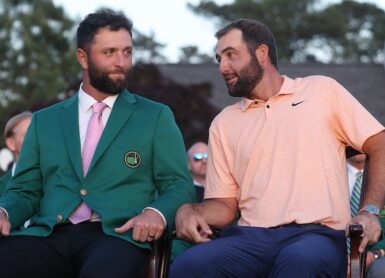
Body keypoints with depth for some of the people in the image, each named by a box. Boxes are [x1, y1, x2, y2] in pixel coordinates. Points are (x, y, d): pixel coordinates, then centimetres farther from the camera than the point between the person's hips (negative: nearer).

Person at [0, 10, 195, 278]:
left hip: (116, 234, -2)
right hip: (49, 235, 2)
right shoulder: (44, 121, 22)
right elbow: (24, 190, 19)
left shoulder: (157, 117, 15)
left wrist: (156, 213, -15)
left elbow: (179, 185, 9)